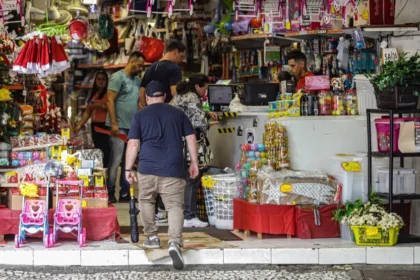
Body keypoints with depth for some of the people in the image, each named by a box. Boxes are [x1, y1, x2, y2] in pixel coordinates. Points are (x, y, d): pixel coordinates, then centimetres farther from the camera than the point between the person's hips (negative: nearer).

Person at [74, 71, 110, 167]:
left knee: (105, 151, -14)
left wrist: (102, 106, -20)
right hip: (95, 126, 7)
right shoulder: (93, 94, 20)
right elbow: (87, 112, 20)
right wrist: (79, 126, 14)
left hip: (105, 126, -7)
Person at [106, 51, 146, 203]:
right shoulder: (118, 77, -6)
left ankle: (125, 193, 16)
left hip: (132, 127, 8)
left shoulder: (137, 80, 16)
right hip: (119, 127, -7)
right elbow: (110, 101, -11)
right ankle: (110, 192, 4)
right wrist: (114, 124, -16)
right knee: (115, 160, -4)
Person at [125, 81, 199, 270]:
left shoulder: (140, 115, 7)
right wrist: (194, 163, 15)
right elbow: (191, 138, 9)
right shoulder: (178, 113, 11)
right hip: (173, 169, 0)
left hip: (147, 168, 0)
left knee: (146, 201, 22)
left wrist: (128, 169, 5)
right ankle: (175, 243, -22)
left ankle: (152, 237, 25)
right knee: (175, 206, -3)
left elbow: (133, 144, 1)